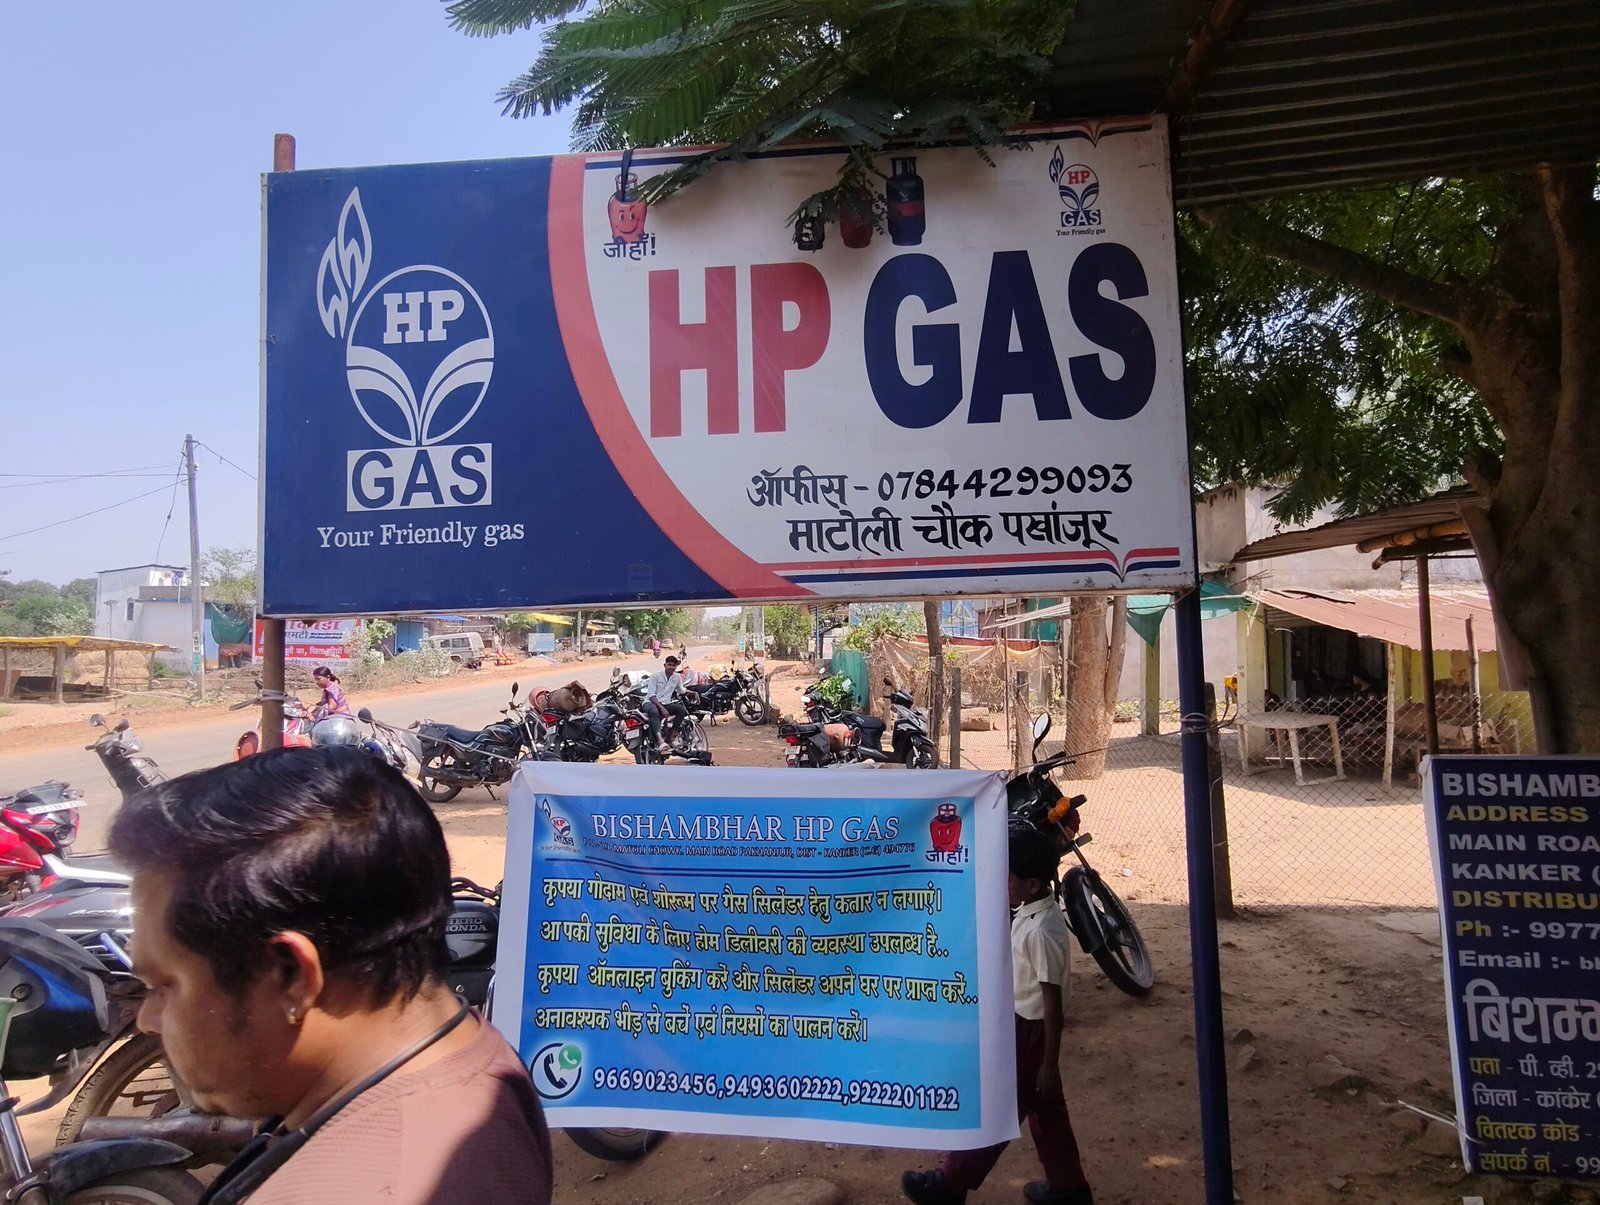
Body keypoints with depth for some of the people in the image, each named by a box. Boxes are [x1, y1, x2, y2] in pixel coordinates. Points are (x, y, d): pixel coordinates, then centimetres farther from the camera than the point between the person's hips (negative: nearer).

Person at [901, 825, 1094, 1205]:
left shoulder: (1043, 931, -28)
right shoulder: (1029, 913, 1)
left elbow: (1052, 1000, -23)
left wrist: (1049, 1063, -18)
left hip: (1029, 1030, -9)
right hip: (1022, 1023, 9)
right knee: (1044, 1109, 20)